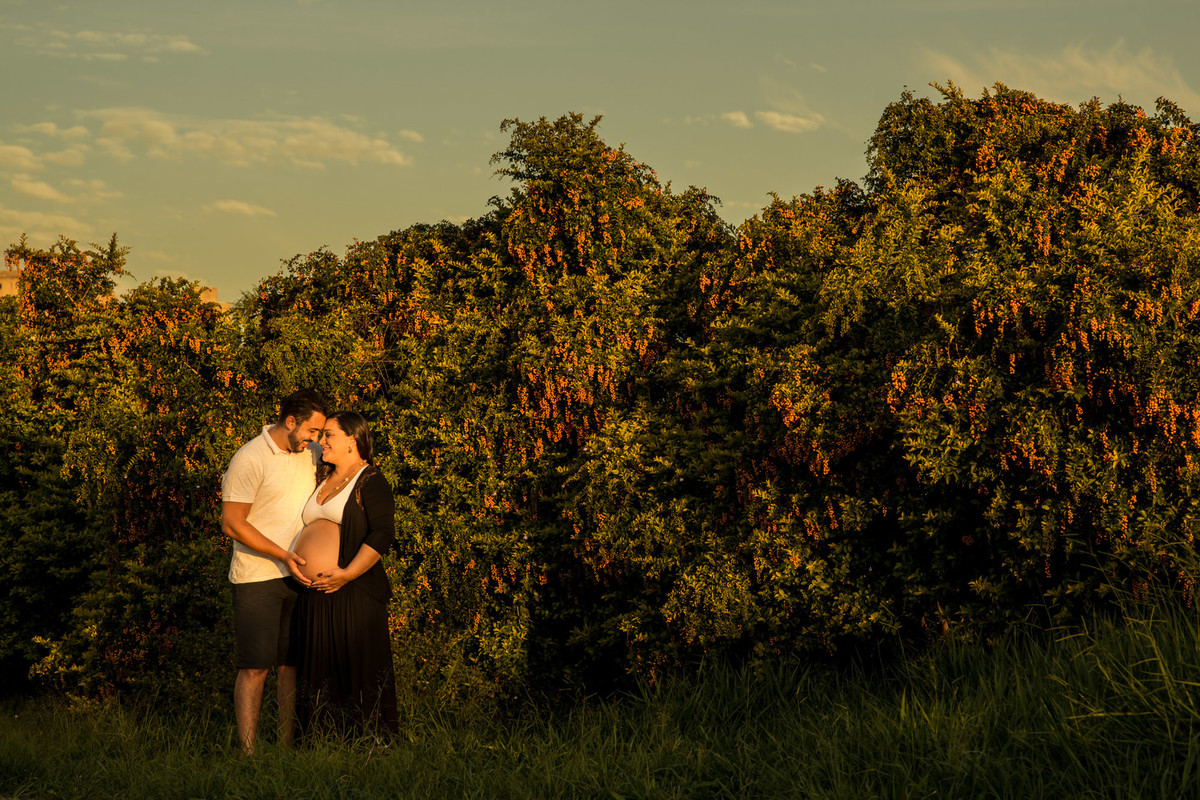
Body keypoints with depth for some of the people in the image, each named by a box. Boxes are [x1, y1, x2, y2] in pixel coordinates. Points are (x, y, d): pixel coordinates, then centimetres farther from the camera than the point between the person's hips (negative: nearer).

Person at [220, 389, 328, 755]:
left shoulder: (312, 455, 9)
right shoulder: (249, 459, -11)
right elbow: (232, 524, -13)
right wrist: (282, 555, -18)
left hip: (300, 574, 6)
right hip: (258, 577, -6)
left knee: (293, 663, 8)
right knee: (255, 666, -6)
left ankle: (289, 744, 15)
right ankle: (248, 752, -3)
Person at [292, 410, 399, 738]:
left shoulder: (371, 482, -5)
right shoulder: (323, 481, 19)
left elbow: (382, 534, -16)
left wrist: (347, 574, -20)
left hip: (353, 593, -8)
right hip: (316, 594, 8)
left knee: (357, 672, -4)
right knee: (320, 674, 9)